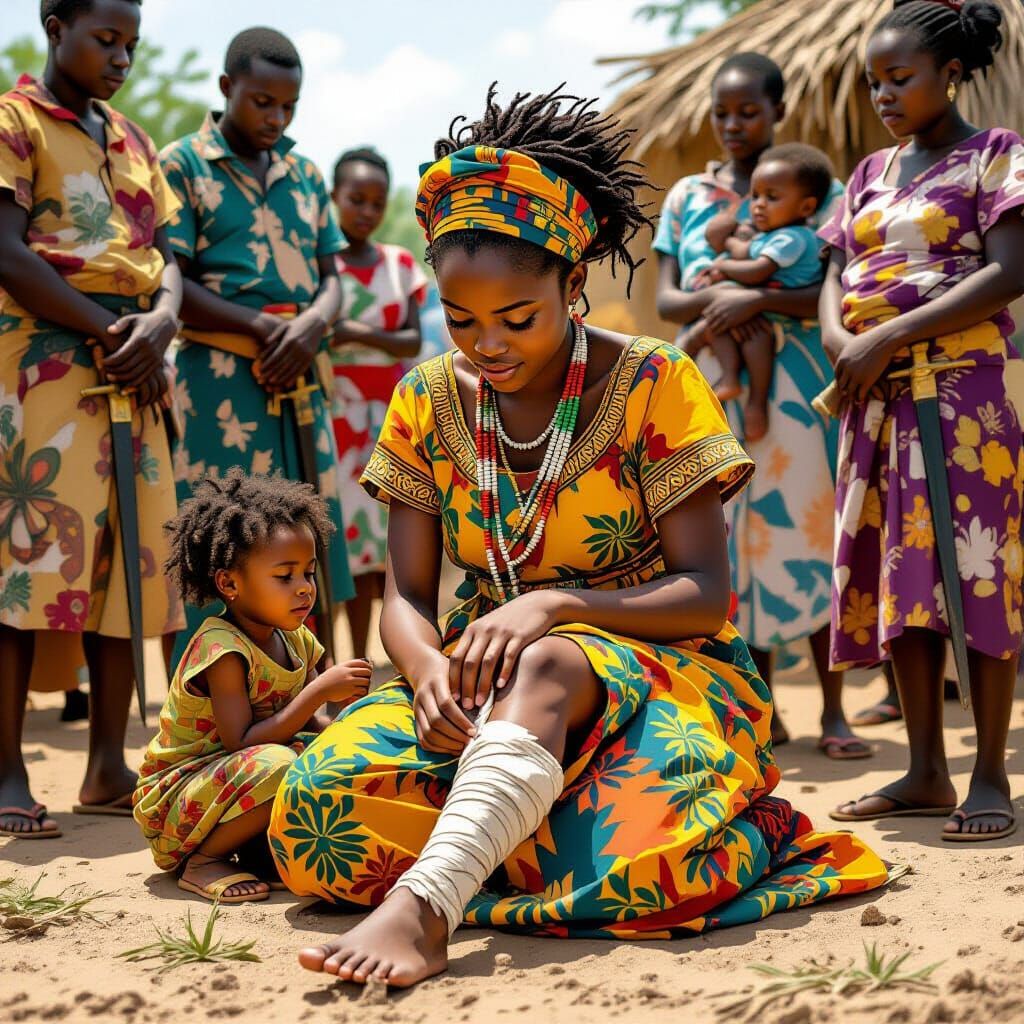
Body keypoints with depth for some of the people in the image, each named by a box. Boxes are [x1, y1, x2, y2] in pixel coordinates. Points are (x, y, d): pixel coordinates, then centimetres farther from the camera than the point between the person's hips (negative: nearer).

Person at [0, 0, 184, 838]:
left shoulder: (132, 140, 22)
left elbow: (166, 257, 16)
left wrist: (159, 325, -6)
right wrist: (107, 332, -13)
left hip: (132, 370, 7)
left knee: (129, 559, 3)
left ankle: (108, 767, 9)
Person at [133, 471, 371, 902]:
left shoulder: (297, 641, 3)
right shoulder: (222, 648, -23)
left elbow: (308, 722, 7)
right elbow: (241, 743, -29)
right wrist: (319, 691, -30)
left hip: (233, 782, 8)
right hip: (173, 797, -8)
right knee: (274, 765, -34)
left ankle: (258, 844, 1)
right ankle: (201, 860, -14)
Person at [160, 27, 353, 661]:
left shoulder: (305, 174, 17)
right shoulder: (182, 166, 1)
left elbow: (331, 277, 15)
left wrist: (310, 326, -8)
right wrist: (265, 328, -15)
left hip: (301, 386, 5)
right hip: (219, 386, -5)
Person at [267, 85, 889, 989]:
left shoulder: (653, 387, -6)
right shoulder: (429, 402, 5)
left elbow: (706, 595, -10)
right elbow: (406, 596, 2)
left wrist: (555, 606, -27)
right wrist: (429, 667, -23)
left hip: (656, 667, -4)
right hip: (493, 682, 5)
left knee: (543, 666, -42)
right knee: (320, 804, -25)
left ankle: (424, 905, -49)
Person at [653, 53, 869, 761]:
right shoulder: (687, 196, 11)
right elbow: (665, 299, 5)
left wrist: (759, 299, -22)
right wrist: (712, 301, -15)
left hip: (791, 379, -3)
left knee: (804, 533, -4)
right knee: (736, 540, 3)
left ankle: (834, 711, 4)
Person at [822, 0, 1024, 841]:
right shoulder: (873, 172, 18)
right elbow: (835, 276, 15)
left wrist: (889, 336, -17)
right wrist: (839, 338, -8)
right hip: (877, 396, 6)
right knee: (898, 577, 5)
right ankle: (926, 772, 12)